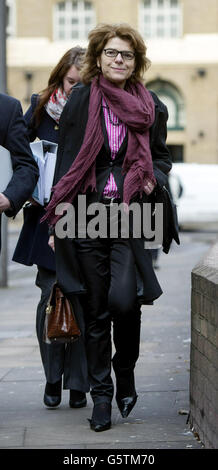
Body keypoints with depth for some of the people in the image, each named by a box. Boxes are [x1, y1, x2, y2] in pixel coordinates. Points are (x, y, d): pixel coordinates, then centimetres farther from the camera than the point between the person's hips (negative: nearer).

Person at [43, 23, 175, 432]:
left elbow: (162, 157, 19)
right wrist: (61, 216, 1)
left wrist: (153, 180, -4)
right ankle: (101, 395, 15)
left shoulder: (150, 108, 8)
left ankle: (125, 373, 12)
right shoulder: (80, 103, 6)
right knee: (97, 309, 4)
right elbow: (65, 163, 7)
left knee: (124, 299, -16)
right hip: (88, 215, 1)